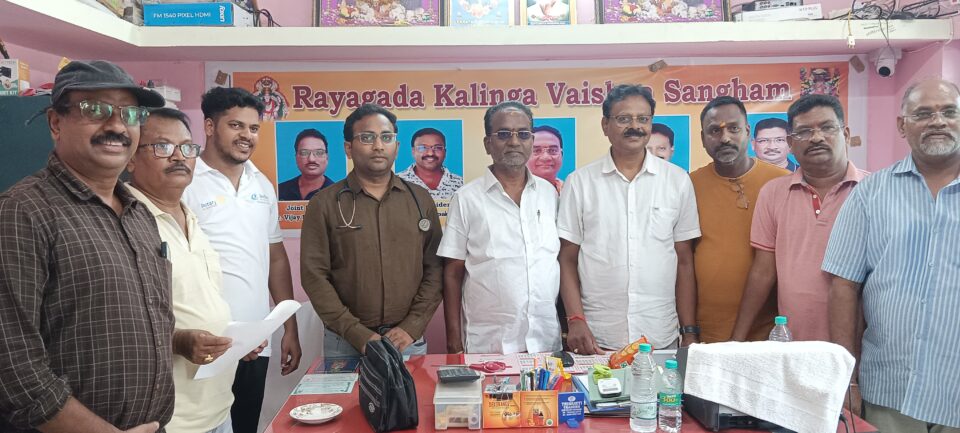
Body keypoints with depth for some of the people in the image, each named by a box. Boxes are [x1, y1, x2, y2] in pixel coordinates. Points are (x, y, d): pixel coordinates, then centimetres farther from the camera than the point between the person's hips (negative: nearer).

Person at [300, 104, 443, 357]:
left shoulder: (420, 200, 5)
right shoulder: (324, 204, -2)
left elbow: (434, 269, 2)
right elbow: (315, 276, -6)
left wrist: (412, 327, -9)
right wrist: (359, 335, -13)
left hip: (408, 341, 2)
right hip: (344, 344, -1)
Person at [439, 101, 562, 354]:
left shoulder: (549, 193, 7)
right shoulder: (466, 199, -3)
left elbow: (562, 262, 12)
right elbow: (453, 274, -1)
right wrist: (454, 343, -4)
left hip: (547, 341, 3)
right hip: (487, 346, -3)